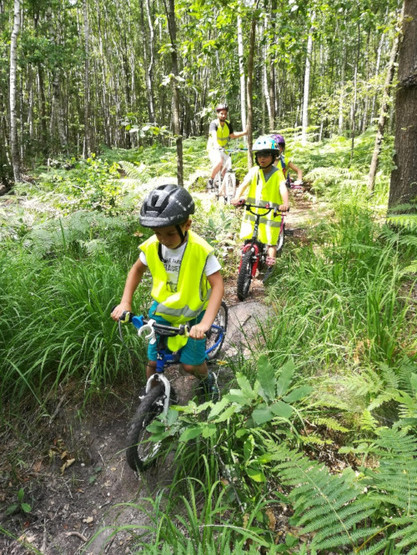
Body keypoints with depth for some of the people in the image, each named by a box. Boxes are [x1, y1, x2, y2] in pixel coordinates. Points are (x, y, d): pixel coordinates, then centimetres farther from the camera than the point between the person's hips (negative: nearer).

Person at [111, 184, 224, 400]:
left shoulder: (200, 249, -26)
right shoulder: (151, 246, -15)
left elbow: (217, 286, -25)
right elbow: (137, 270, 4)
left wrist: (205, 323, -36)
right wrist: (125, 303, -7)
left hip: (191, 313, -3)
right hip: (162, 310, 3)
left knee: (189, 365, -3)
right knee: (153, 362, 3)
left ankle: (207, 379, 33)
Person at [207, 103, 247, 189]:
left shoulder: (228, 124, 2)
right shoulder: (214, 124, -16)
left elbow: (232, 135, 20)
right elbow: (214, 135, -36)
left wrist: (243, 133, 8)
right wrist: (216, 145, -55)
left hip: (223, 150, 6)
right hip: (213, 149, -6)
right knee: (219, 161, -34)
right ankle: (210, 180, -16)